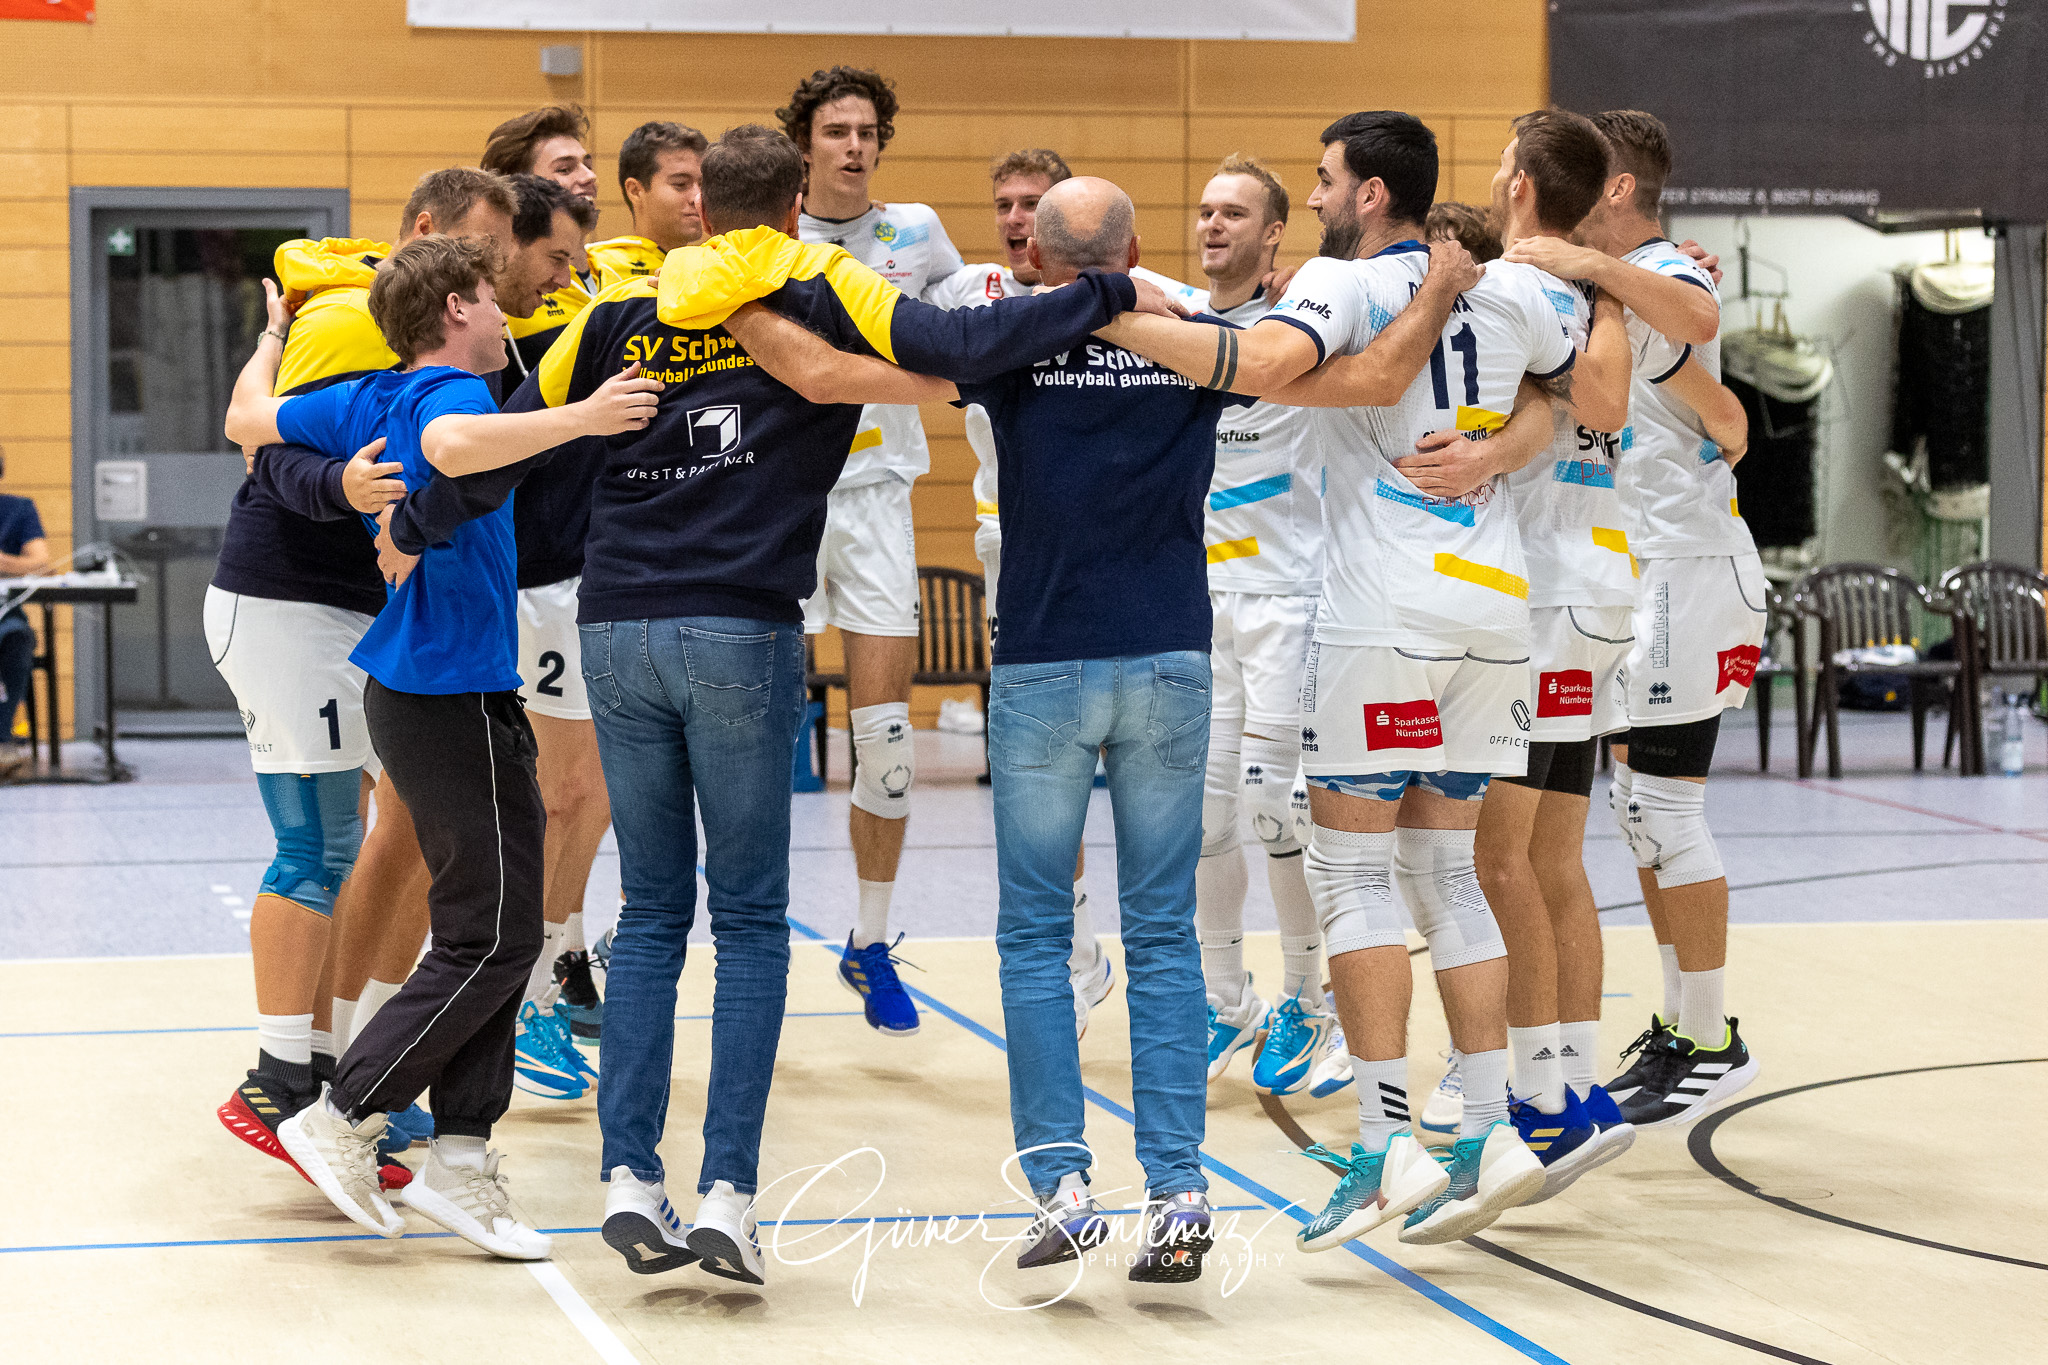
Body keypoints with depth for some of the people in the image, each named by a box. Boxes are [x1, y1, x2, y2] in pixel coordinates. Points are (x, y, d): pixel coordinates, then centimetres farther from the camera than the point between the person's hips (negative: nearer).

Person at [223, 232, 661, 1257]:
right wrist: (578, 419, -45)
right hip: (454, 695, -10)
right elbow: (452, 445, -39)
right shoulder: (449, 392, -14)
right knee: (493, 936, -4)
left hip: (411, 690, 10)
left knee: (489, 930, 11)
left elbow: (247, 420, 24)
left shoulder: (367, 400, 11)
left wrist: (274, 336, 40)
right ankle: (340, 1119, -1)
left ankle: (459, 1159, 9)